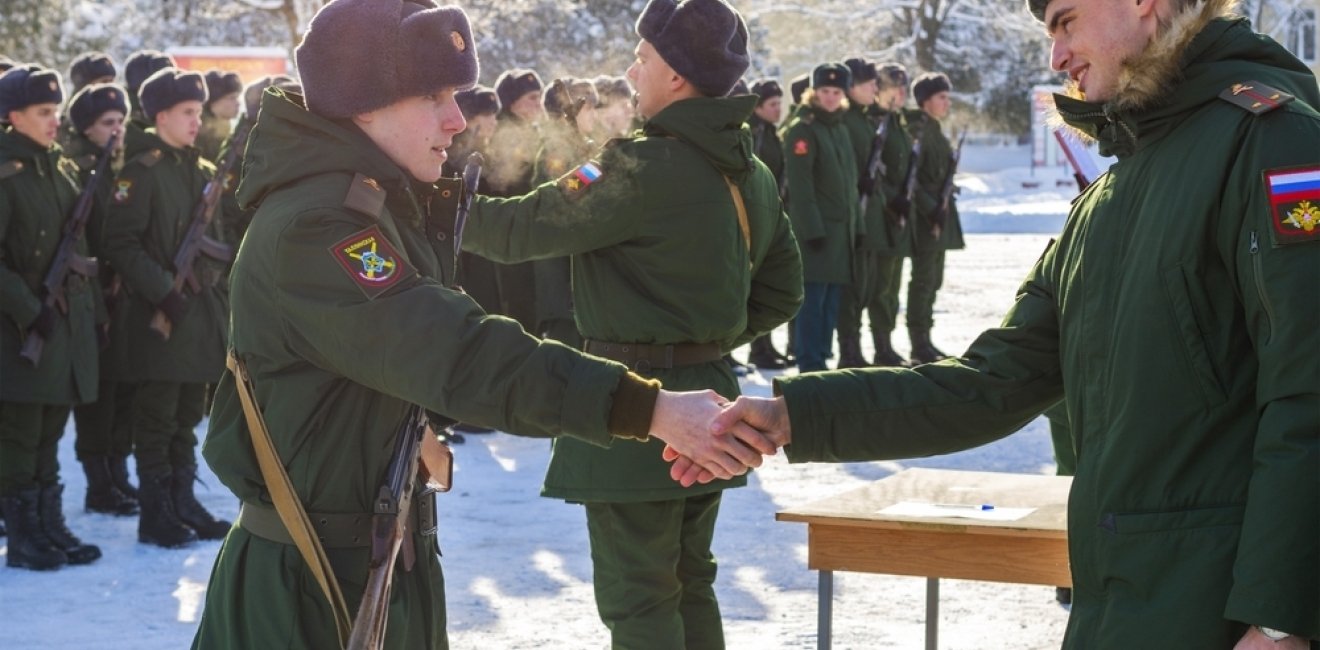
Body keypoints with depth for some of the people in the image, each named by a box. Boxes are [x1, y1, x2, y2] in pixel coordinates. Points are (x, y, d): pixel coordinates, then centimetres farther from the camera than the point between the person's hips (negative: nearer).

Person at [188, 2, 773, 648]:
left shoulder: (382, 205, 10)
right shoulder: (313, 225, -23)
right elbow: (461, 354, -32)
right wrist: (647, 408, -36)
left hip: (383, 562, 9)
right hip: (312, 579, -9)